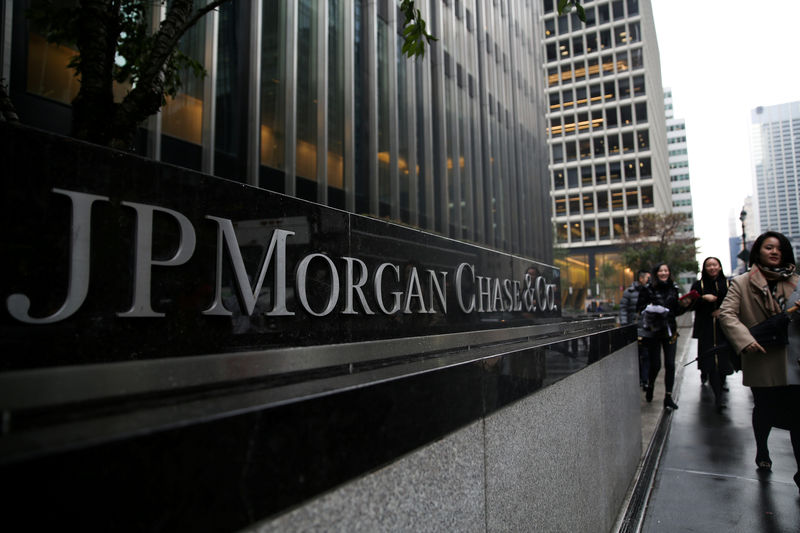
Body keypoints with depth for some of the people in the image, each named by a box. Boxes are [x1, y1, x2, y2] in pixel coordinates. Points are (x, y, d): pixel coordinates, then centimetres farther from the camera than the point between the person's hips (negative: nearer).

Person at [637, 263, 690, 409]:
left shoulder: (673, 288, 10)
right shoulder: (648, 289, -3)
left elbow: (676, 311, 15)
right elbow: (639, 307, -6)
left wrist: (683, 306, -4)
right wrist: (650, 308, -23)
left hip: (670, 330, 3)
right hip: (653, 331, -3)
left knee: (670, 364, -1)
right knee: (655, 364, 2)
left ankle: (668, 397, 8)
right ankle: (650, 386, 32)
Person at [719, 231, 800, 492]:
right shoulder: (741, 283, -1)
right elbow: (727, 313, -10)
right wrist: (746, 340, -23)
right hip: (761, 359, -2)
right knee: (765, 410, 12)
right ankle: (762, 451, 39)